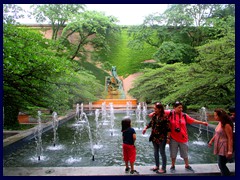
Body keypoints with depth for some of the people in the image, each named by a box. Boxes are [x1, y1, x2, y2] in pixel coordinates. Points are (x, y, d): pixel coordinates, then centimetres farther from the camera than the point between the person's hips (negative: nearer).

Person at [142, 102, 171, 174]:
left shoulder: (164, 117, -18)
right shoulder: (154, 115, 2)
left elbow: (168, 129, -16)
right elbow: (151, 123, 16)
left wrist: (168, 138, -17)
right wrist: (146, 128, 1)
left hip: (161, 138, -7)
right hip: (154, 137, 7)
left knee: (162, 152, 6)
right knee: (156, 152, 18)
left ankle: (163, 169, 20)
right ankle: (157, 166, 34)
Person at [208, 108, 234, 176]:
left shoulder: (226, 125, -22)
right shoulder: (220, 123, 4)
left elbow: (230, 138, -22)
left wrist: (229, 151, -24)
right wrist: (211, 141, 19)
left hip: (224, 147, -9)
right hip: (220, 147, 9)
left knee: (221, 164, 1)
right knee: (221, 164, 19)